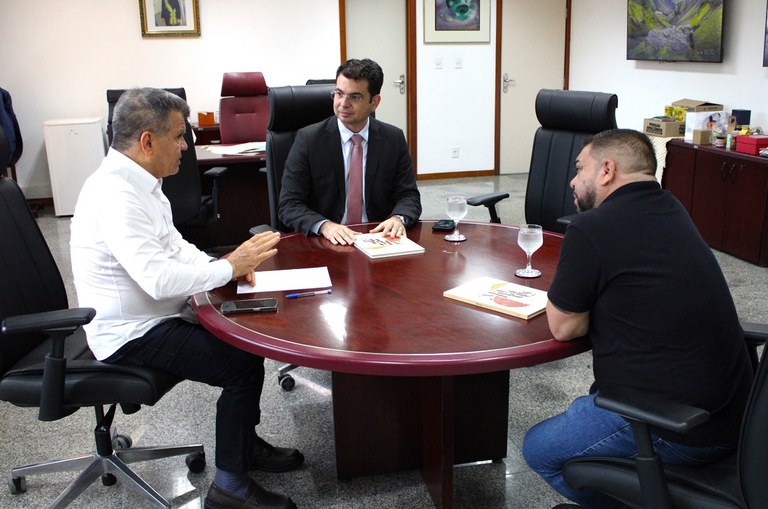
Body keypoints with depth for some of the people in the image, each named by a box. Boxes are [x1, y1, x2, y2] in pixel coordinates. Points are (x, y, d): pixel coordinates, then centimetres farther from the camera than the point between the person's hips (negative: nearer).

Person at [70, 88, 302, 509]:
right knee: (244, 364, -14)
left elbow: (173, 246, 15)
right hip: (133, 335, -10)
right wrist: (229, 268, -20)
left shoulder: (136, 181, 6)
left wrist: (222, 265, -3)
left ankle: (245, 443, 25)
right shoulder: (115, 195, -26)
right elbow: (160, 279, -32)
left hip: (155, 316, 10)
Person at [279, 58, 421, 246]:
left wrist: (398, 218, -16)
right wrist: (324, 225, -25)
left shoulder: (394, 139, 5)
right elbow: (289, 205, -6)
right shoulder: (308, 139, -3)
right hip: (327, 243, -1)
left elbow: (409, 195, 7)